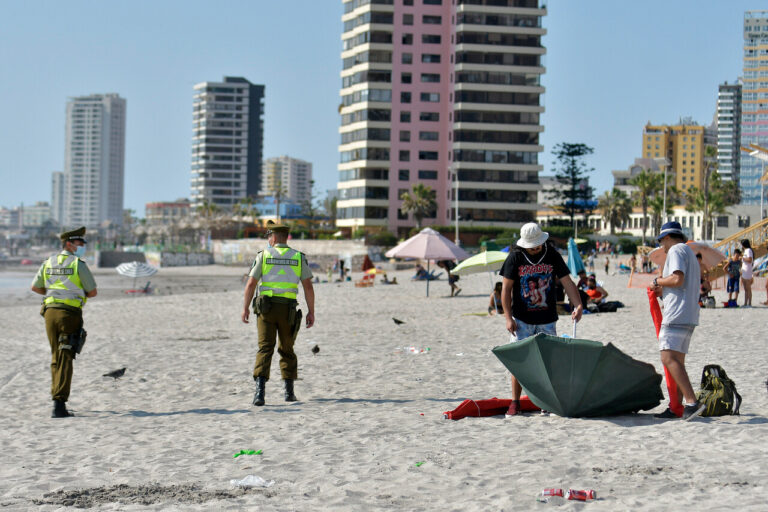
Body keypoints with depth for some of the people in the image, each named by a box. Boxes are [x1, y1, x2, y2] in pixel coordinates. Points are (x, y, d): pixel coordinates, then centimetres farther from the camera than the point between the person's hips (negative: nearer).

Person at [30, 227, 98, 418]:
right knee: (65, 359, -5)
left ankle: (58, 398, 22)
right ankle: (59, 404, -12)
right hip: (70, 313, -5)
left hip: (50, 311, 5)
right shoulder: (78, 264, -7)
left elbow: (35, 287, 16)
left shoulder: (48, 263, 9)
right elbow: (92, 292, -3)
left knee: (56, 357, 17)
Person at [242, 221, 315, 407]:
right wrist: (311, 311, 5)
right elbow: (308, 286, 0)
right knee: (287, 349, 16)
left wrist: (245, 308, 6)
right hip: (288, 309, 1)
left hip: (266, 306, -1)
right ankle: (289, 391, 18)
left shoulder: (263, 255, 0)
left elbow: (251, 283, -2)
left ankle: (260, 390, -18)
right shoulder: (298, 257, 4)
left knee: (265, 349, -3)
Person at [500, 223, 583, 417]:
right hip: (522, 320, -1)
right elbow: (506, 288, -2)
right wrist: (508, 318, -9)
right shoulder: (515, 257, -3)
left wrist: (578, 305, -14)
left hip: (547, 319, 2)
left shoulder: (552, 255, 1)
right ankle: (515, 403, 3)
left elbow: (567, 282, 1)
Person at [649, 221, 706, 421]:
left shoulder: (676, 250, -4)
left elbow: (677, 279, -19)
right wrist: (662, 292, 26)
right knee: (677, 361, 11)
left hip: (676, 315, -11)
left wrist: (658, 280, -3)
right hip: (689, 316, 11)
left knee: (669, 359, -18)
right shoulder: (690, 252, 27)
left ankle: (692, 401, -28)